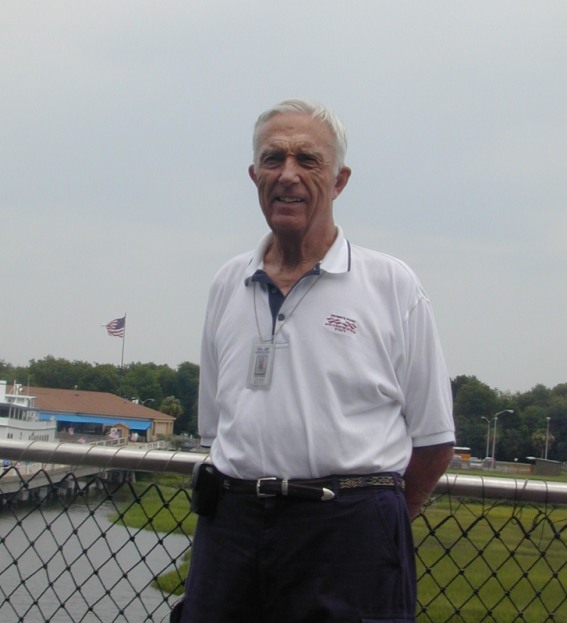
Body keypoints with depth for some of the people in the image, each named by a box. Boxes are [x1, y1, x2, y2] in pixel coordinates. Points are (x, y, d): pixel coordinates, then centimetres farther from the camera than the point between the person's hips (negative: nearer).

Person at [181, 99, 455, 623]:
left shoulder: (393, 285, 0)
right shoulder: (228, 285, 13)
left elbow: (433, 440, 2)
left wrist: (363, 523, 6)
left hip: (348, 530, -4)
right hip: (232, 522, 4)